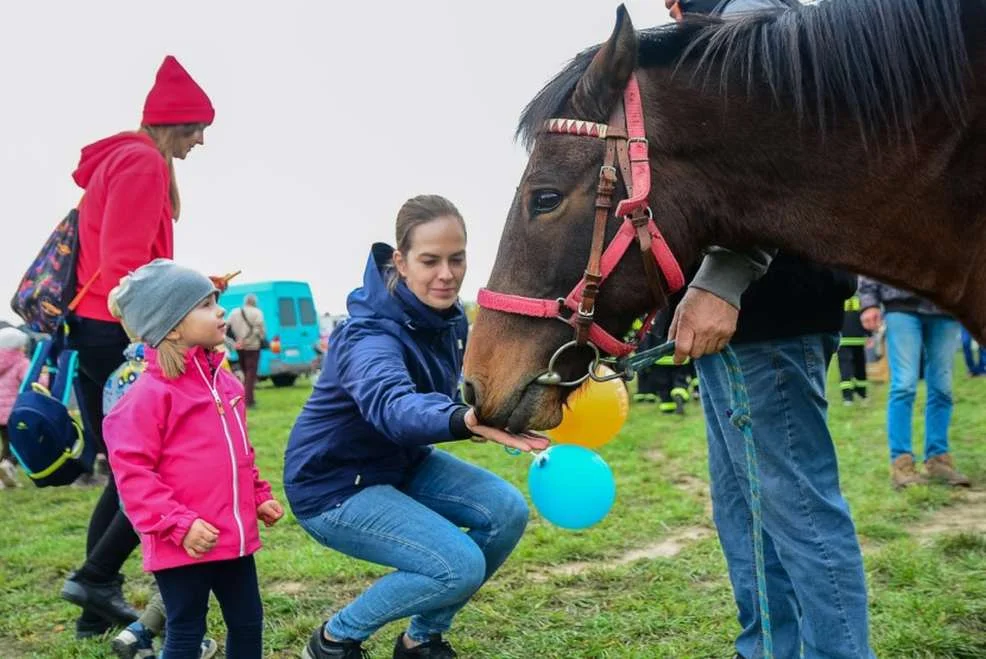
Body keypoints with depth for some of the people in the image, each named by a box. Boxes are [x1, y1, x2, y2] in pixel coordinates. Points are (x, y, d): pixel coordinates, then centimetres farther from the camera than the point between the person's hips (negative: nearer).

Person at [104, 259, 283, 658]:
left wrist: (259, 496, 17)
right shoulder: (151, 393, -15)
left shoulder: (223, 380, 10)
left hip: (234, 536, 8)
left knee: (248, 622, 17)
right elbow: (132, 473, -17)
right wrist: (178, 524, -22)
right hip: (183, 545, -7)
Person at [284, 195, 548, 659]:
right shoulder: (371, 336, -32)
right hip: (335, 485, -8)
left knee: (507, 512, -8)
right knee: (461, 567, -21)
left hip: (403, 463, 8)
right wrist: (465, 421, -73)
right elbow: (391, 405, -54)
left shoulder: (448, 316, -6)